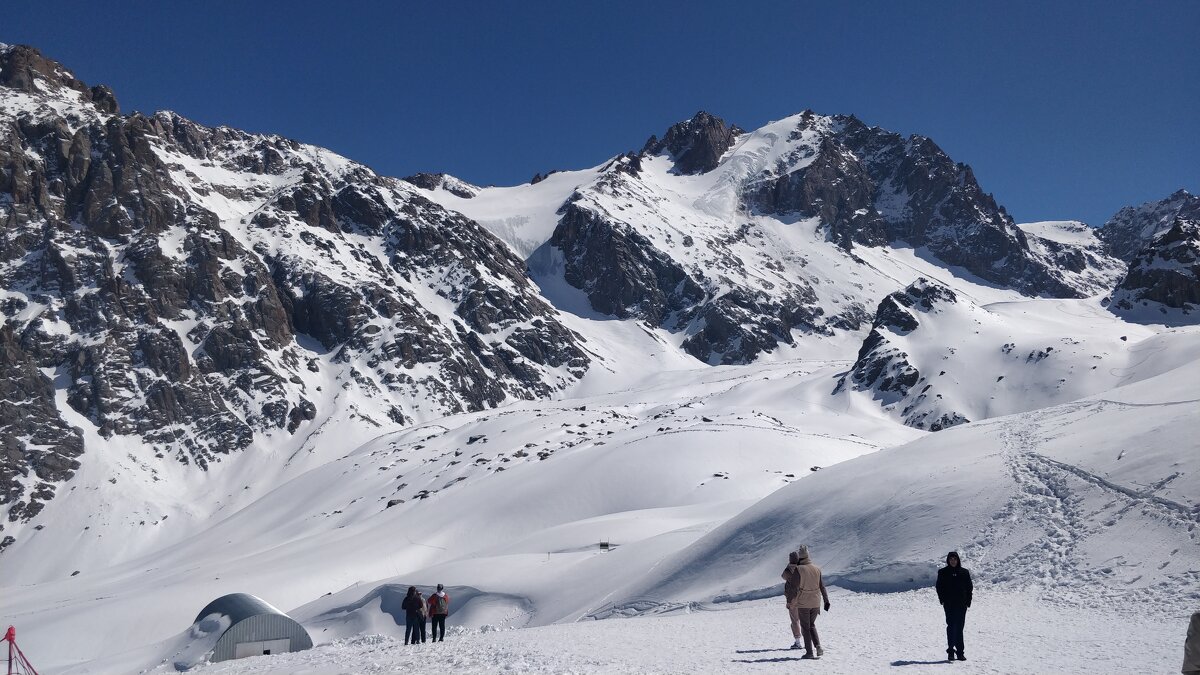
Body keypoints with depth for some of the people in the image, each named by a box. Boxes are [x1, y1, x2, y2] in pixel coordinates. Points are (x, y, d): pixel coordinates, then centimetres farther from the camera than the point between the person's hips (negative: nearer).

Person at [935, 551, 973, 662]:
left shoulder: (964, 572, 7)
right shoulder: (943, 572, 4)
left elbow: (969, 587, 9)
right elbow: (939, 587, 5)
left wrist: (968, 601, 1)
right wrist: (942, 600, -5)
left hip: (961, 604, 2)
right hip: (949, 604, -1)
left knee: (959, 627, 5)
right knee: (951, 626, -7)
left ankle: (960, 652, 10)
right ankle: (950, 651, -4)